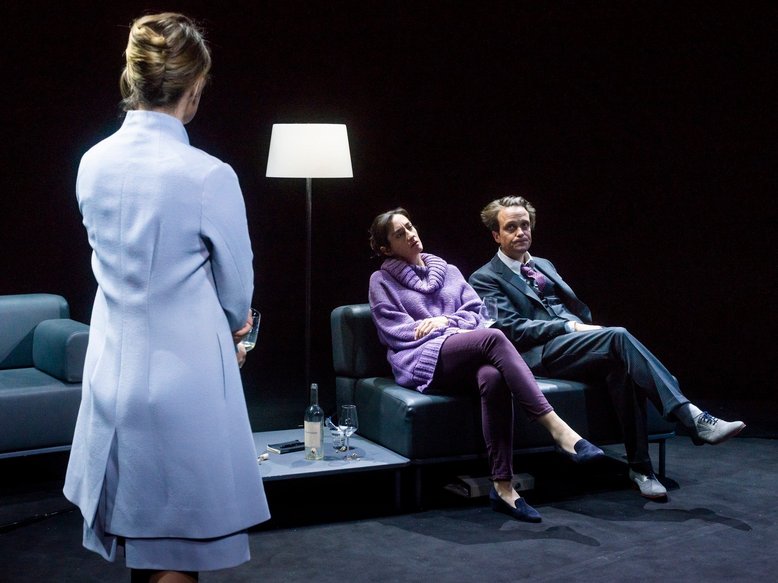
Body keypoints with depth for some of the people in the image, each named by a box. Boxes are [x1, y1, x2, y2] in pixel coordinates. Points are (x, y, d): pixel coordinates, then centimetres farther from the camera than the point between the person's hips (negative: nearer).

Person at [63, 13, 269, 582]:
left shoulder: (94, 164, -2)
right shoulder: (208, 176, -19)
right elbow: (237, 285, -5)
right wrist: (233, 326, 19)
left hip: (114, 373, 6)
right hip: (185, 376, -6)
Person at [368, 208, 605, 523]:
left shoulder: (448, 271, 28)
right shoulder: (382, 281, 16)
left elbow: (475, 312, 18)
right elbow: (393, 331, 3)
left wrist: (445, 320, -3)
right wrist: (444, 330, -6)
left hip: (465, 357, 4)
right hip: (422, 361, -4)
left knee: (493, 378, -37)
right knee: (493, 337, -34)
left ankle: (503, 486, -39)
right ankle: (557, 428, -43)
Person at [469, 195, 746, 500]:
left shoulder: (544, 266, 29)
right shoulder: (485, 279, 6)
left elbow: (577, 308, 26)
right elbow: (511, 329, -7)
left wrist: (588, 327, 0)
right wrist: (571, 326, -13)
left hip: (575, 341, 7)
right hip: (540, 355, -6)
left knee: (621, 367, -30)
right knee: (618, 336, -32)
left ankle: (640, 466, -31)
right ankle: (693, 418, -38)